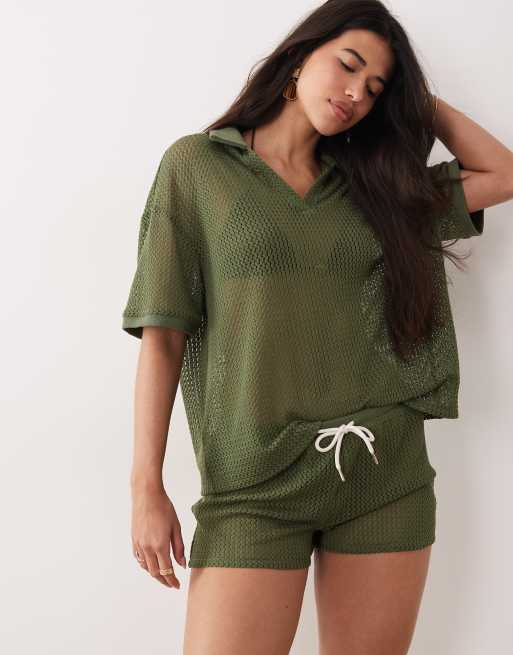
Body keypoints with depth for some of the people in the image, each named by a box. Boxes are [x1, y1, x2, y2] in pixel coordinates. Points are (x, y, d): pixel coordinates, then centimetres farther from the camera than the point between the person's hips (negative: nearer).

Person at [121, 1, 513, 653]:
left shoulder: (373, 181, 13)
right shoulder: (197, 163, 4)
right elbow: (162, 334, -1)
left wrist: (420, 97, 14)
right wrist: (146, 487, -5)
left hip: (386, 476, 3)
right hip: (255, 485, -3)